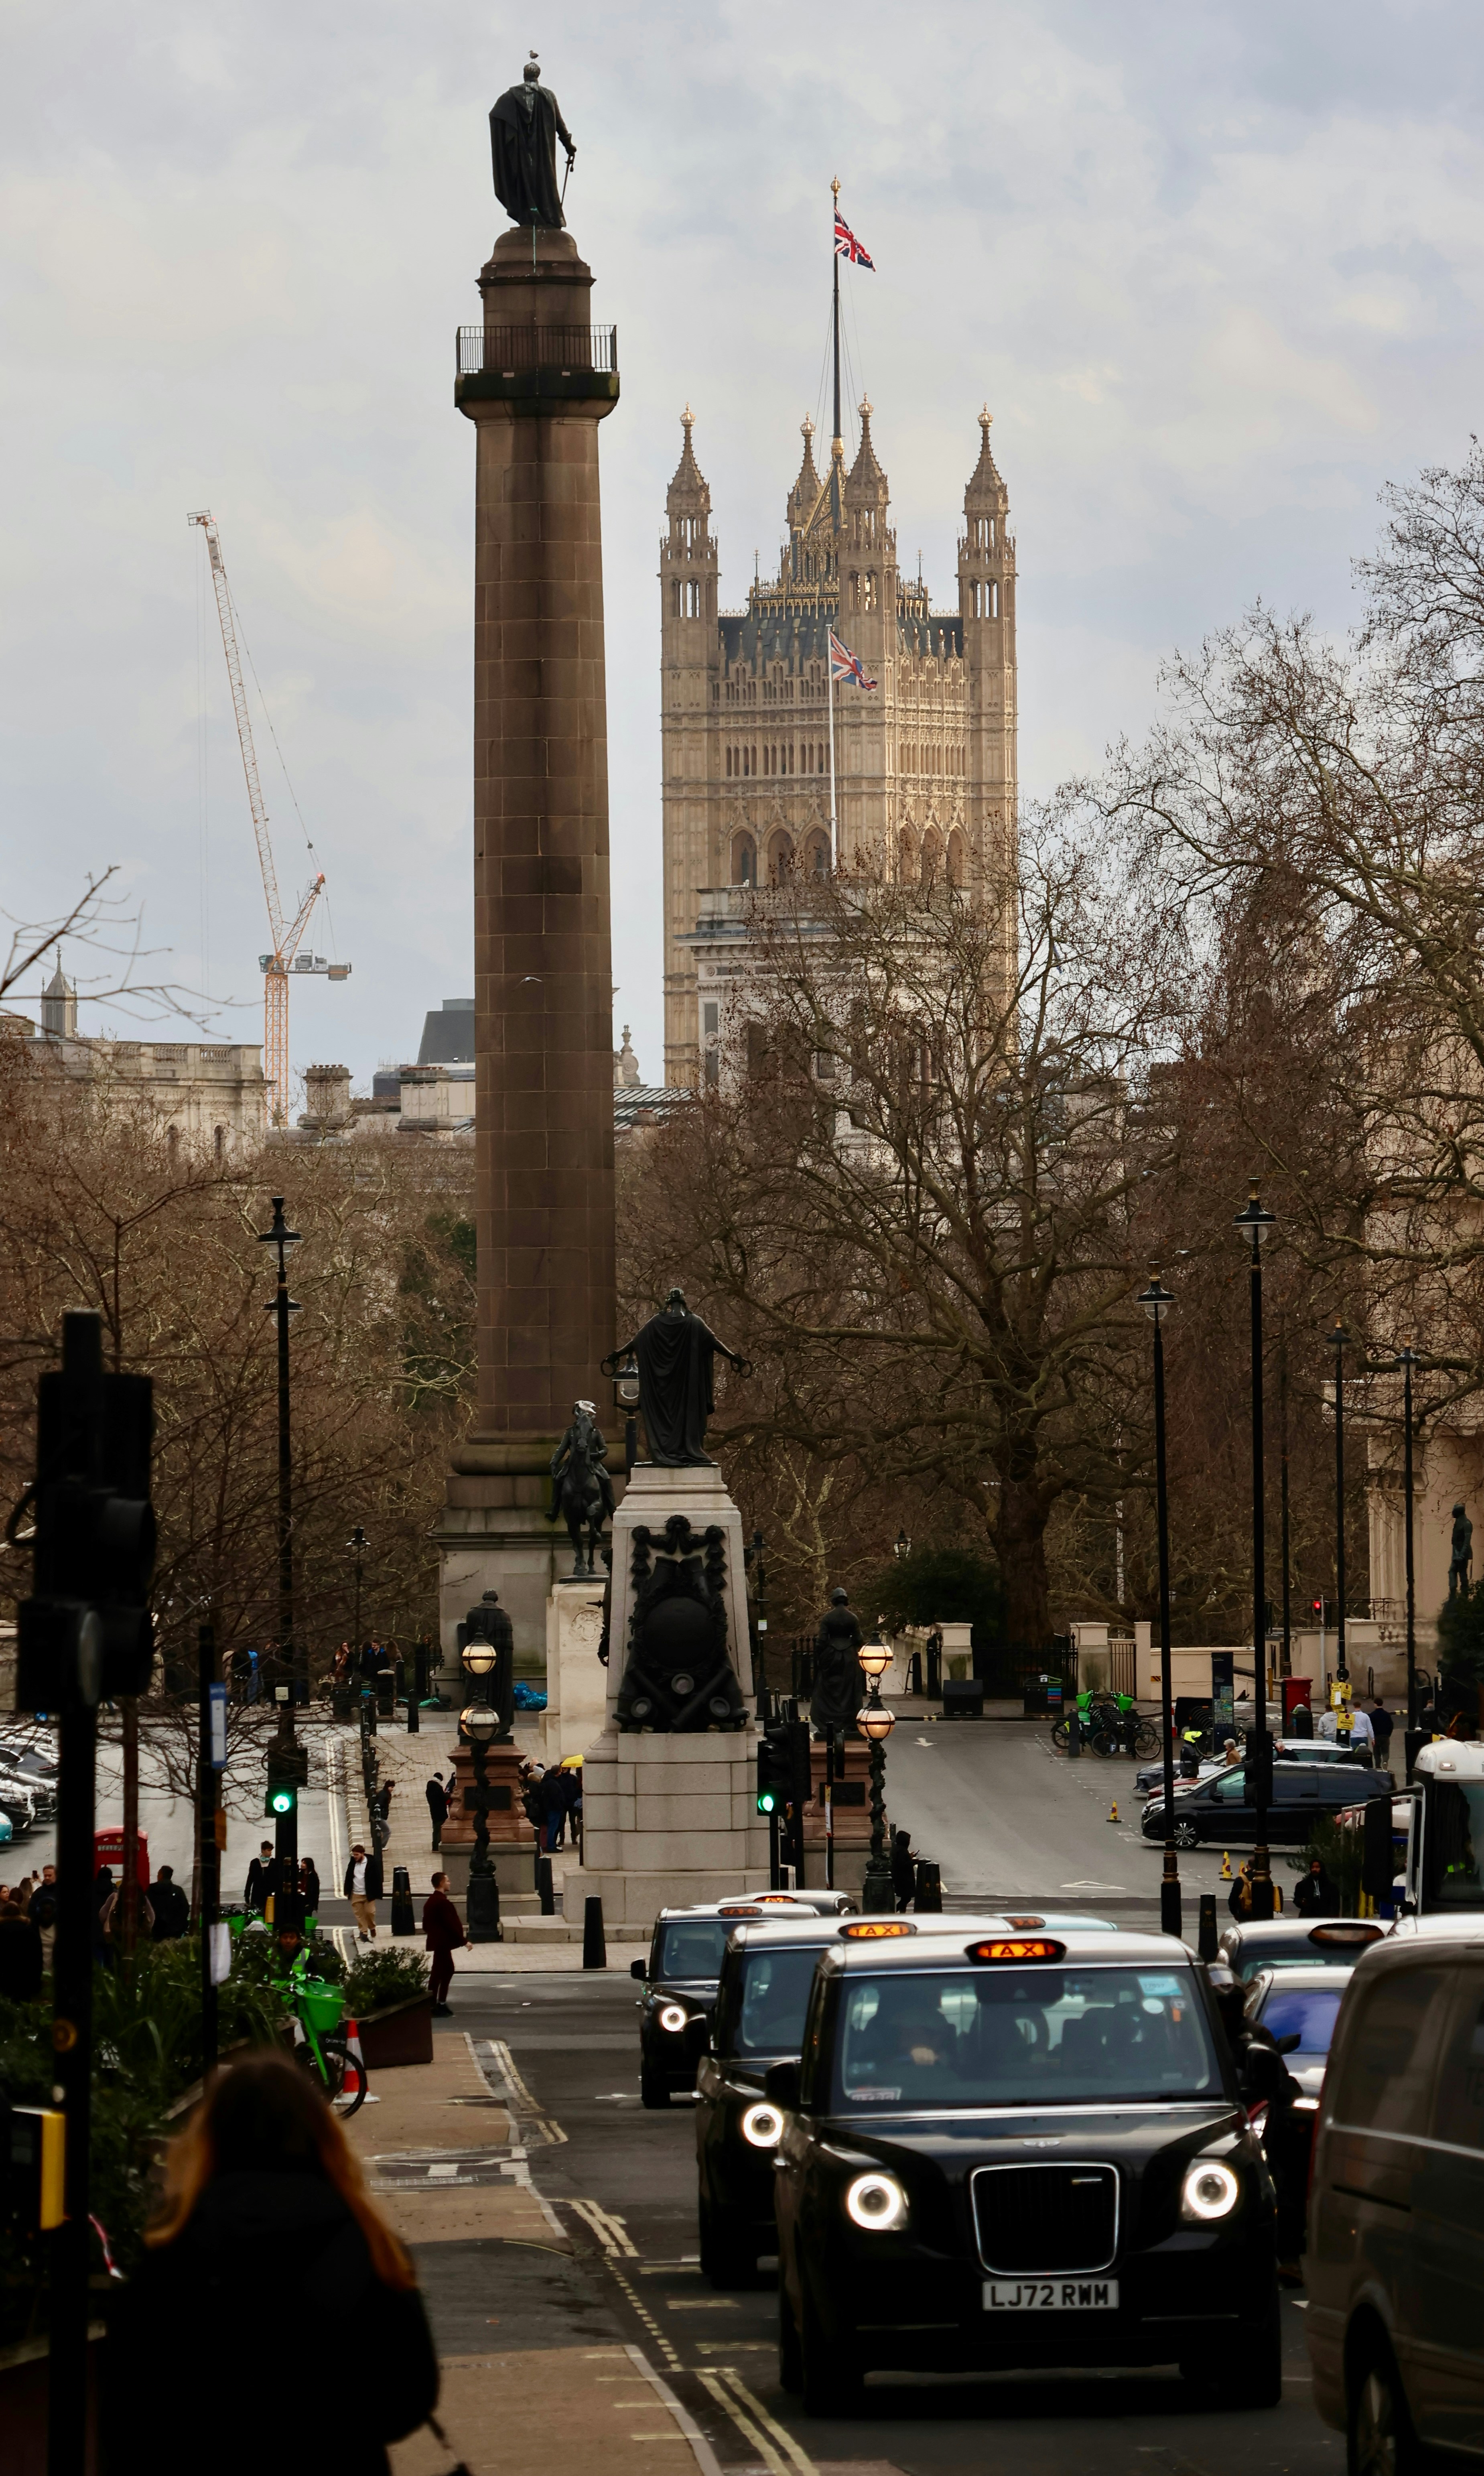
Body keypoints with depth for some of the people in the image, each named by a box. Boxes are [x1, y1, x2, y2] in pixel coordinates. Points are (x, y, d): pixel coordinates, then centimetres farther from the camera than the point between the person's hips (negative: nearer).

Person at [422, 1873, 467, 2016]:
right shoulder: (443, 1902, -19)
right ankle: (433, 2005, -1)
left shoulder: (431, 1902, 11)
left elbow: (426, 1924, 16)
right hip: (443, 1942, -10)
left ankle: (441, 2003, 23)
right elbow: (451, 1924, -21)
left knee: (448, 1970, 18)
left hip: (437, 1940, 10)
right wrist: (463, 1940, -16)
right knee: (438, 1972, -5)